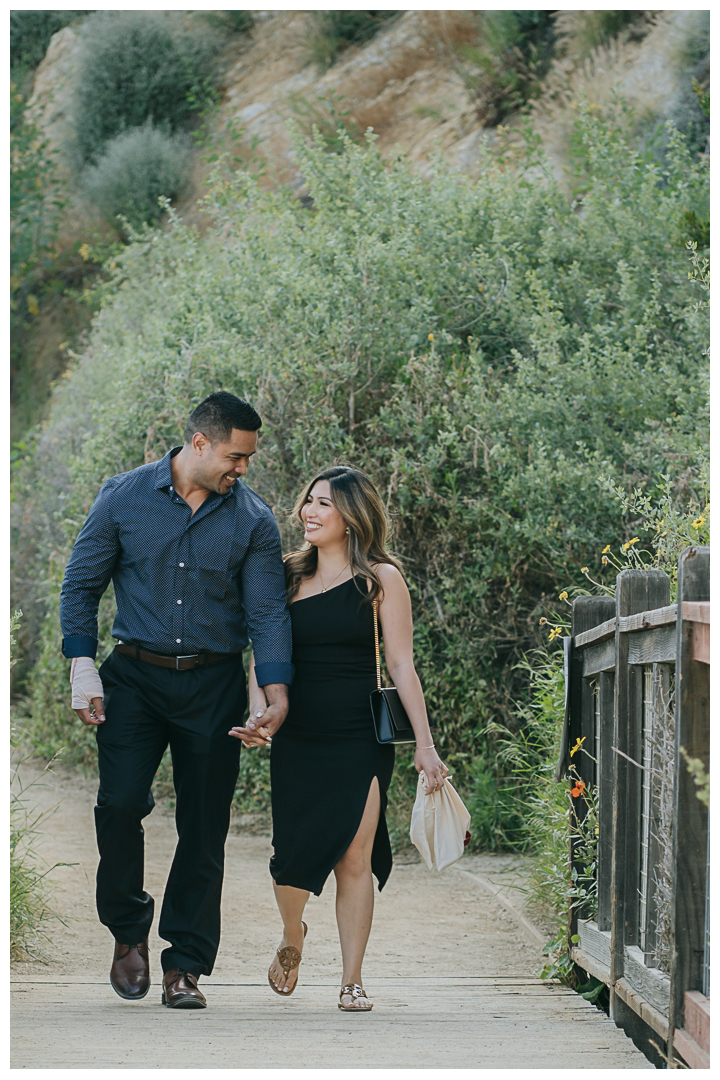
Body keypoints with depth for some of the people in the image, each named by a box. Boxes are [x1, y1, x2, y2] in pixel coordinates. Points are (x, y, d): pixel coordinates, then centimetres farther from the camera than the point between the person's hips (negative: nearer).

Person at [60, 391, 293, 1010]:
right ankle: (128, 929, 9)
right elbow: (82, 585, 6)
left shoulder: (253, 519, 2)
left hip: (214, 686, 1)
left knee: (204, 826, 1)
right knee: (120, 801, -16)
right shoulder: (125, 498, 0)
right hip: (136, 678, -1)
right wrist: (83, 669, -4)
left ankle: (185, 964, 10)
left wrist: (277, 693, -15)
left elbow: (268, 610, -1)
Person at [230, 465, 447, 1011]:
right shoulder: (287, 576, 9)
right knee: (294, 857, -1)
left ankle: (353, 980, 1)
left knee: (354, 858, -8)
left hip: (361, 738, -2)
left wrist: (425, 745, -4)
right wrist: (259, 711, -9)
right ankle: (292, 936, 31)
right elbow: (262, 655, 9)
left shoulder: (381, 579, 1)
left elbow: (402, 667, 0)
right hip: (298, 737, 2)